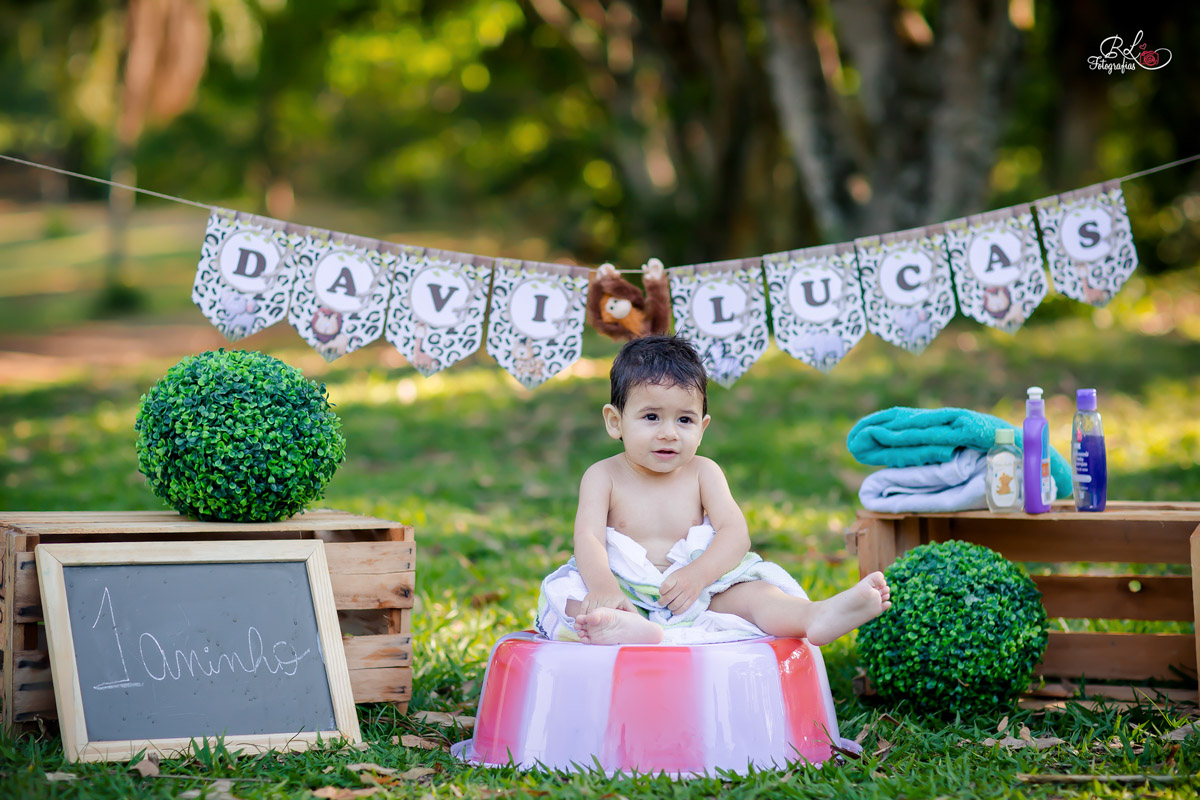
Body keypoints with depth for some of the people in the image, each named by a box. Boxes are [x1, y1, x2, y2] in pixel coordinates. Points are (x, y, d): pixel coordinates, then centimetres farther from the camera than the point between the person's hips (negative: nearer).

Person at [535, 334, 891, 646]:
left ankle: (816, 617, -52)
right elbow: (588, 538, -9)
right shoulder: (603, 476, 5)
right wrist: (604, 587, -32)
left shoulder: (702, 473, 8)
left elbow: (735, 533, -4)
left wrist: (697, 575, -25)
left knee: (752, 594, -24)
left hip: (698, 594, 2)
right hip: (626, 594, -1)